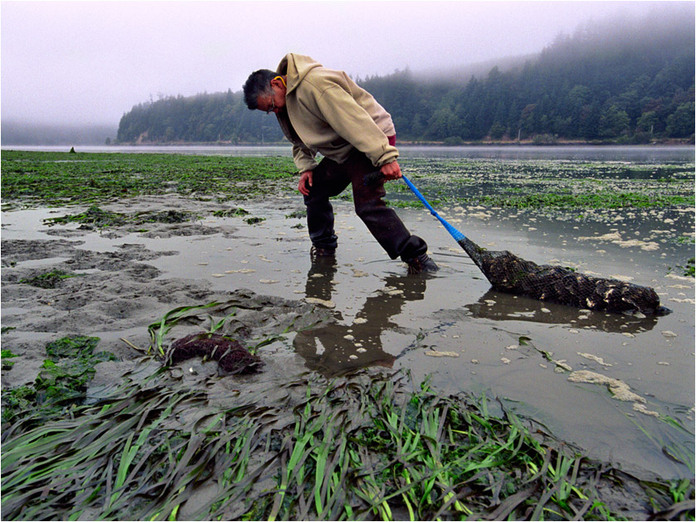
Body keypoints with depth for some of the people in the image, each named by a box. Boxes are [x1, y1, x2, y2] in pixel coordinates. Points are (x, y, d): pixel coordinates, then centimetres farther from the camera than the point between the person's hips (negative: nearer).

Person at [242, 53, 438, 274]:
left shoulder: (315, 83, -25)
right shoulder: (286, 101, 8)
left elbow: (354, 118, -31)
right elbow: (301, 140, 20)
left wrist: (385, 156, -34)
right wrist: (306, 168, 2)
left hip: (372, 139, -10)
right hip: (340, 152, 10)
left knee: (367, 204, -22)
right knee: (313, 190, 8)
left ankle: (416, 256, -13)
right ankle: (324, 247, 25)